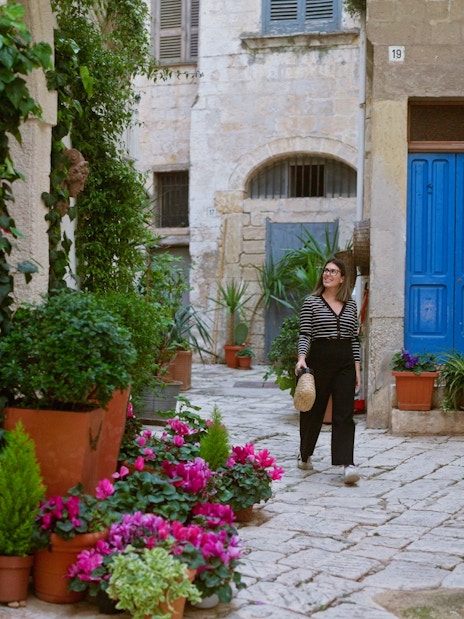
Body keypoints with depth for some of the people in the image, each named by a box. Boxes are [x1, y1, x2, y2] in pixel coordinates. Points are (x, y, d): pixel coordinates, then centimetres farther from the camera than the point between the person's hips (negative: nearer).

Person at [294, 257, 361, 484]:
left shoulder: (351, 305, 10)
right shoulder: (311, 302, 1)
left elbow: (354, 339, 13)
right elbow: (305, 334, -5)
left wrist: (357, 368, 9)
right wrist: (301, 357, -20)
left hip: (345, 362, 2)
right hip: (319, 359, -2)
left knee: (344, 414, -6)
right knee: (313, 411, 9)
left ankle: (347, 464, -12)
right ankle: (305, 455, 30)